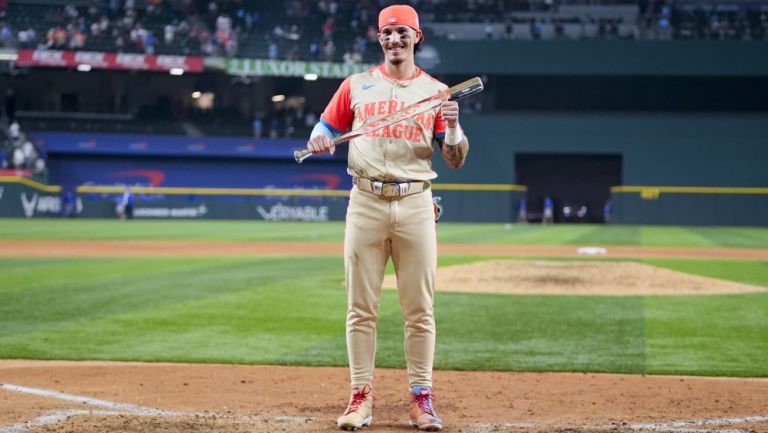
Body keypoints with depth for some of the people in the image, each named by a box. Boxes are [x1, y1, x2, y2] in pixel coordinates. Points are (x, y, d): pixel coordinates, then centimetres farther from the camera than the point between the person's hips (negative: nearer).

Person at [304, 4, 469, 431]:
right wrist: (318, 141, -10)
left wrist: (453, 127, -15)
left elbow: (456, 161, 5)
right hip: (366, 202, 1)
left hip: (416, 204, 0)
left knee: (420, 309, 0)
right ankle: (362, 397, 6)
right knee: (361, 307, 1)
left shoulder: (436, 91, 7)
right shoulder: (357, 85, 10)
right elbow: (327, 128, 13)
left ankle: (421, 398, 6)